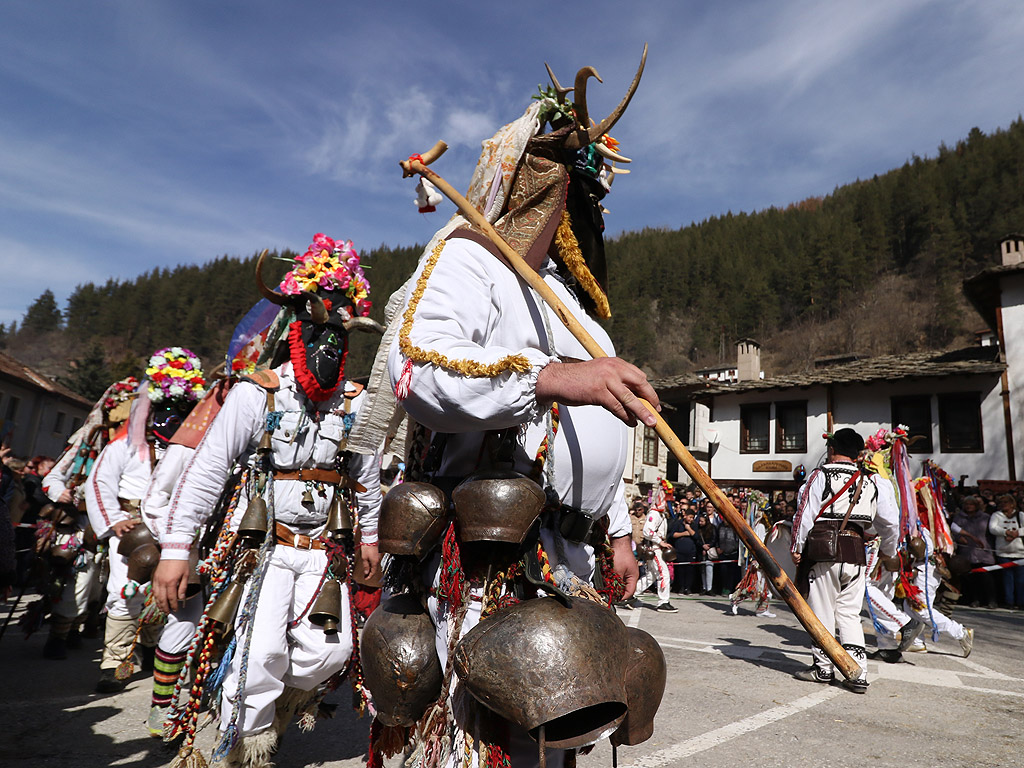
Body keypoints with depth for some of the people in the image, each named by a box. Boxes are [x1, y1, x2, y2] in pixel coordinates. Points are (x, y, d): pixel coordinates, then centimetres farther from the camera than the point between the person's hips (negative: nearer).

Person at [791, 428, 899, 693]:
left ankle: (823, 667, 16)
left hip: (825, 552, -5)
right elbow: (891, 522, 14)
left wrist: (797, 547, 0)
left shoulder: (820, 475, -3)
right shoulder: (872, 481, 11)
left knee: (822, 610, 6)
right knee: (849, 613, 13)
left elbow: (805, 514, -7)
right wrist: (888, 551, 29)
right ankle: (858, 673, 9)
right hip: (856, 553, 5)